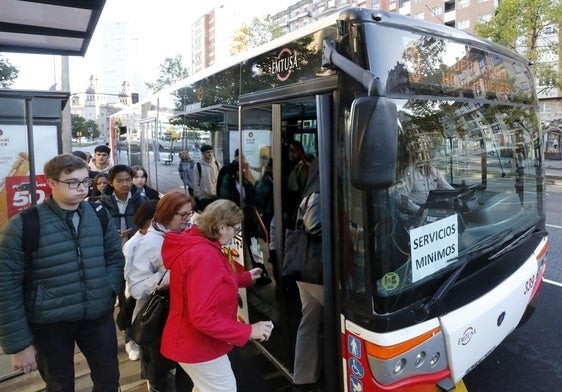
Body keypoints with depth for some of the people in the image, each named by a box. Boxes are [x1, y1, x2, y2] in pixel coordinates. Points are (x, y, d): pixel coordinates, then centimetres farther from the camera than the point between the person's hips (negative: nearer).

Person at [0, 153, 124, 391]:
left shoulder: (99, 216, -2)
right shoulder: (22, 226, -14)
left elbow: (115, 257, 10)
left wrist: (108, 291, -5)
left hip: (98, 316, 3)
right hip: (49, 323, -3)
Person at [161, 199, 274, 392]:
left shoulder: (197, 244, 2)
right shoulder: (203, 255, -32)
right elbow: (203, 317, -34)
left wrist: (246, 277, 23)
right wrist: (248, 331, -30)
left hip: (195, 340, 10)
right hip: (198, 345, -10)